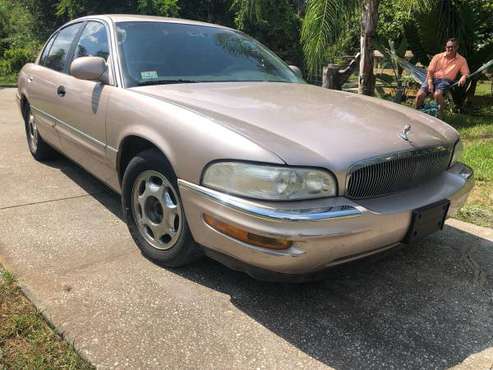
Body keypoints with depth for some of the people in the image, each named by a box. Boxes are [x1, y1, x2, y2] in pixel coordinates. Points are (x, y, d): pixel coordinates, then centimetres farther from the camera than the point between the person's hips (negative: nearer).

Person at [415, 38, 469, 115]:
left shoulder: (461, 60, 10)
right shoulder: (438, 57, 11)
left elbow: (466, 73, 8)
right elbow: (430, 71, 7)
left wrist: (463, 78, -17)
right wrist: (430, 83, -10)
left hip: (445, 80, -2)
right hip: (433, 78, 2)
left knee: (437, 94, -36)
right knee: (420, 95, -25)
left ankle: (440, 114, -19)